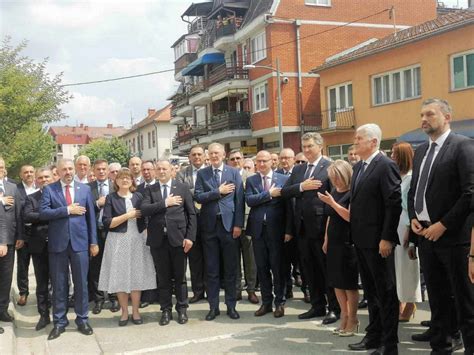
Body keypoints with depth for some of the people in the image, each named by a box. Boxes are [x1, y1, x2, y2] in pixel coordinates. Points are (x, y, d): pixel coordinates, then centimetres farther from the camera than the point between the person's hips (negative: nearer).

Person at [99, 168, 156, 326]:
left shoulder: (138, 196, 8)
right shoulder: (111, 198, -1)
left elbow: (145, 217, 10)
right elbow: (107, 223, -9)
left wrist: (147, 236, 0)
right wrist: (127, 215, -13)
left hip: (137, 240, 2)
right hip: (118, 241, -2)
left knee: (137, 275, 4)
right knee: (120, 276, 3)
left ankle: (135, 311, 15)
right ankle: (124, 312, 16)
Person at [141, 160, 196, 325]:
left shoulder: (183, 188, 4)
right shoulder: (150, 190, 8)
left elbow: (191, 214, 1)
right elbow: (144, 209, -8)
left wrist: (190, 237, -6)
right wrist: (165, 203, -15)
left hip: (178, 238, -1)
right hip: (158, 239, 1)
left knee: (180, 276, 8)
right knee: (163, 278, 9)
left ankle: (182, 309, 22)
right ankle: (166, 310, 21)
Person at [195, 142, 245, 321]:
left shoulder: (234, 173, 3)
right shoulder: (202, 173, 5)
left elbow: (239, 199, -1)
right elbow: (198, 197, -5)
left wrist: (238, 224, -7)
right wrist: (218, 191, -13)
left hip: (229, 224, -1)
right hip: (209, 225, 1)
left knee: (230, 268, 5)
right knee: (211, 269, 7)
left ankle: (231, 305, 16)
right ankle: (213, 306, 17)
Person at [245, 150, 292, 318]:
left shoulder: (283, 179, 1)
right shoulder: (251, 180, 8)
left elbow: (288, 206, -2)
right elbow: (249, 200, -8)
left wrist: (288, 230, -7)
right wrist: (269, 194, -16)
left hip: (276, 229, -2)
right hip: (258, 229, 2)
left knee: (277, 266, 3)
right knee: (262, 267, 10)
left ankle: (279, 302, 16)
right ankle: (266, 302, 21)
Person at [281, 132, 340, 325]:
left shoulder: (330, 167, -6)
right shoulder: (298, 169, 15)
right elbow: (284, 192, 6)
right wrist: (301, 186, -11)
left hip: (321, 225, -6)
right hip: (302, 227, 7)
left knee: (328, 268, 2)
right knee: (309, 269, 13)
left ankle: (334, 308, 13)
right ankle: (317, 306, 25)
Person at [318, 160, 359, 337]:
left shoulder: (352, 193, -11)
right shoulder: (333, 192, 11)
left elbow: (350, 216, -21)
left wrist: (332, 203, -22)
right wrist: (326, 239, 16)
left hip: (348, 243, -7)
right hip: (334, 242, 7)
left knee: (349, 283, 1)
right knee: (336, 282, 10)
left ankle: (352, 319, 13)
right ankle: (344, 316, 21)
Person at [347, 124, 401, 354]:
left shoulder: (386, 166, -13)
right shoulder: (358, 167, 13)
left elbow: (394, 204, -17)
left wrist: (387, 238, -19)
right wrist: (354, 234, 11)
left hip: (378, 240, -8)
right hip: (361, 240, 8)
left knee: (386, 292, 2)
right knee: (370, 290, 17)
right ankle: (374, 335, 29)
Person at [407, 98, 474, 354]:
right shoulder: (420, 150, 15)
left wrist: (443, 224, -16)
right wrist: (413, 218, 4)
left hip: (452, 235, -7)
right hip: (426, 235, 7)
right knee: (437, 297, 15)